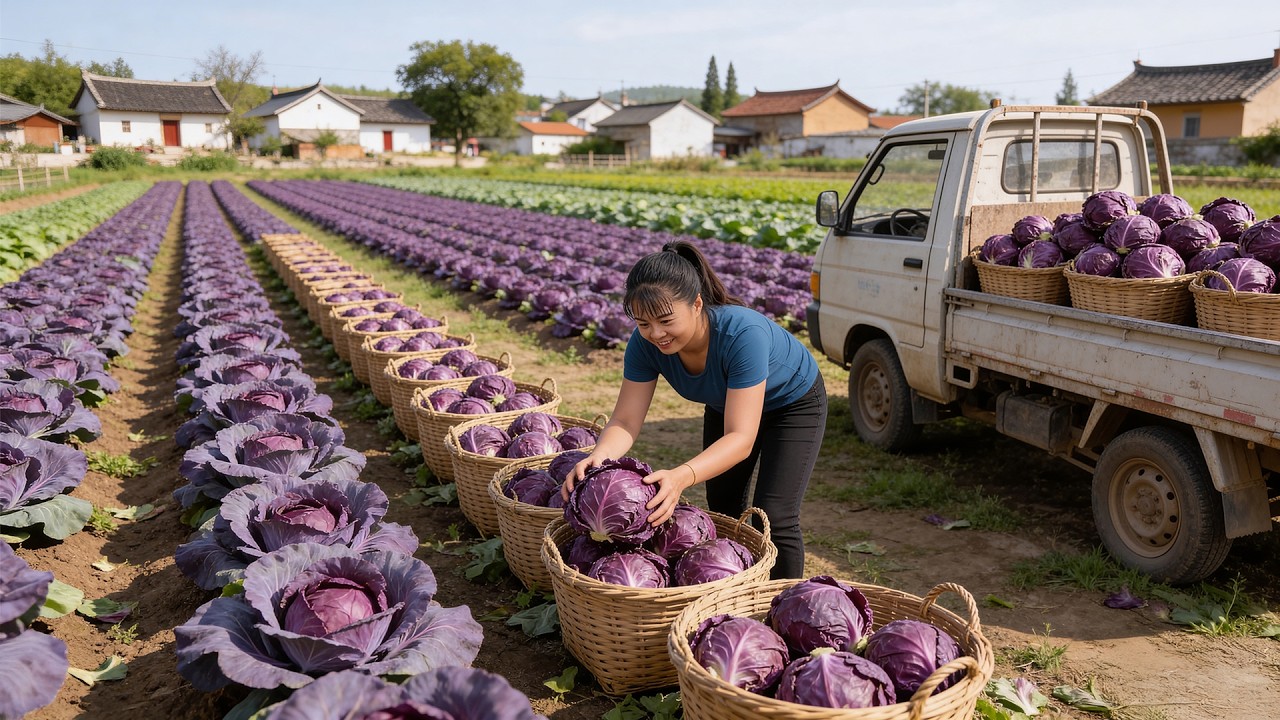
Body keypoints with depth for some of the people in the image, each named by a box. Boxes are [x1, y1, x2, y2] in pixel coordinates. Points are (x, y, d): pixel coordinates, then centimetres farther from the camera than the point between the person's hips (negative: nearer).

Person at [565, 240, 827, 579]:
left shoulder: (743, 333, -44)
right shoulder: (646, 343, -29)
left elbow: (741, 438, -46)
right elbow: (625, 420, -27)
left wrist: (681, 477, -62)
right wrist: (599, 456, -49)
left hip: (794, 403, -5)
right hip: (726, 405, 5)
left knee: (774, 518, -14)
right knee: (723, 510, 14)